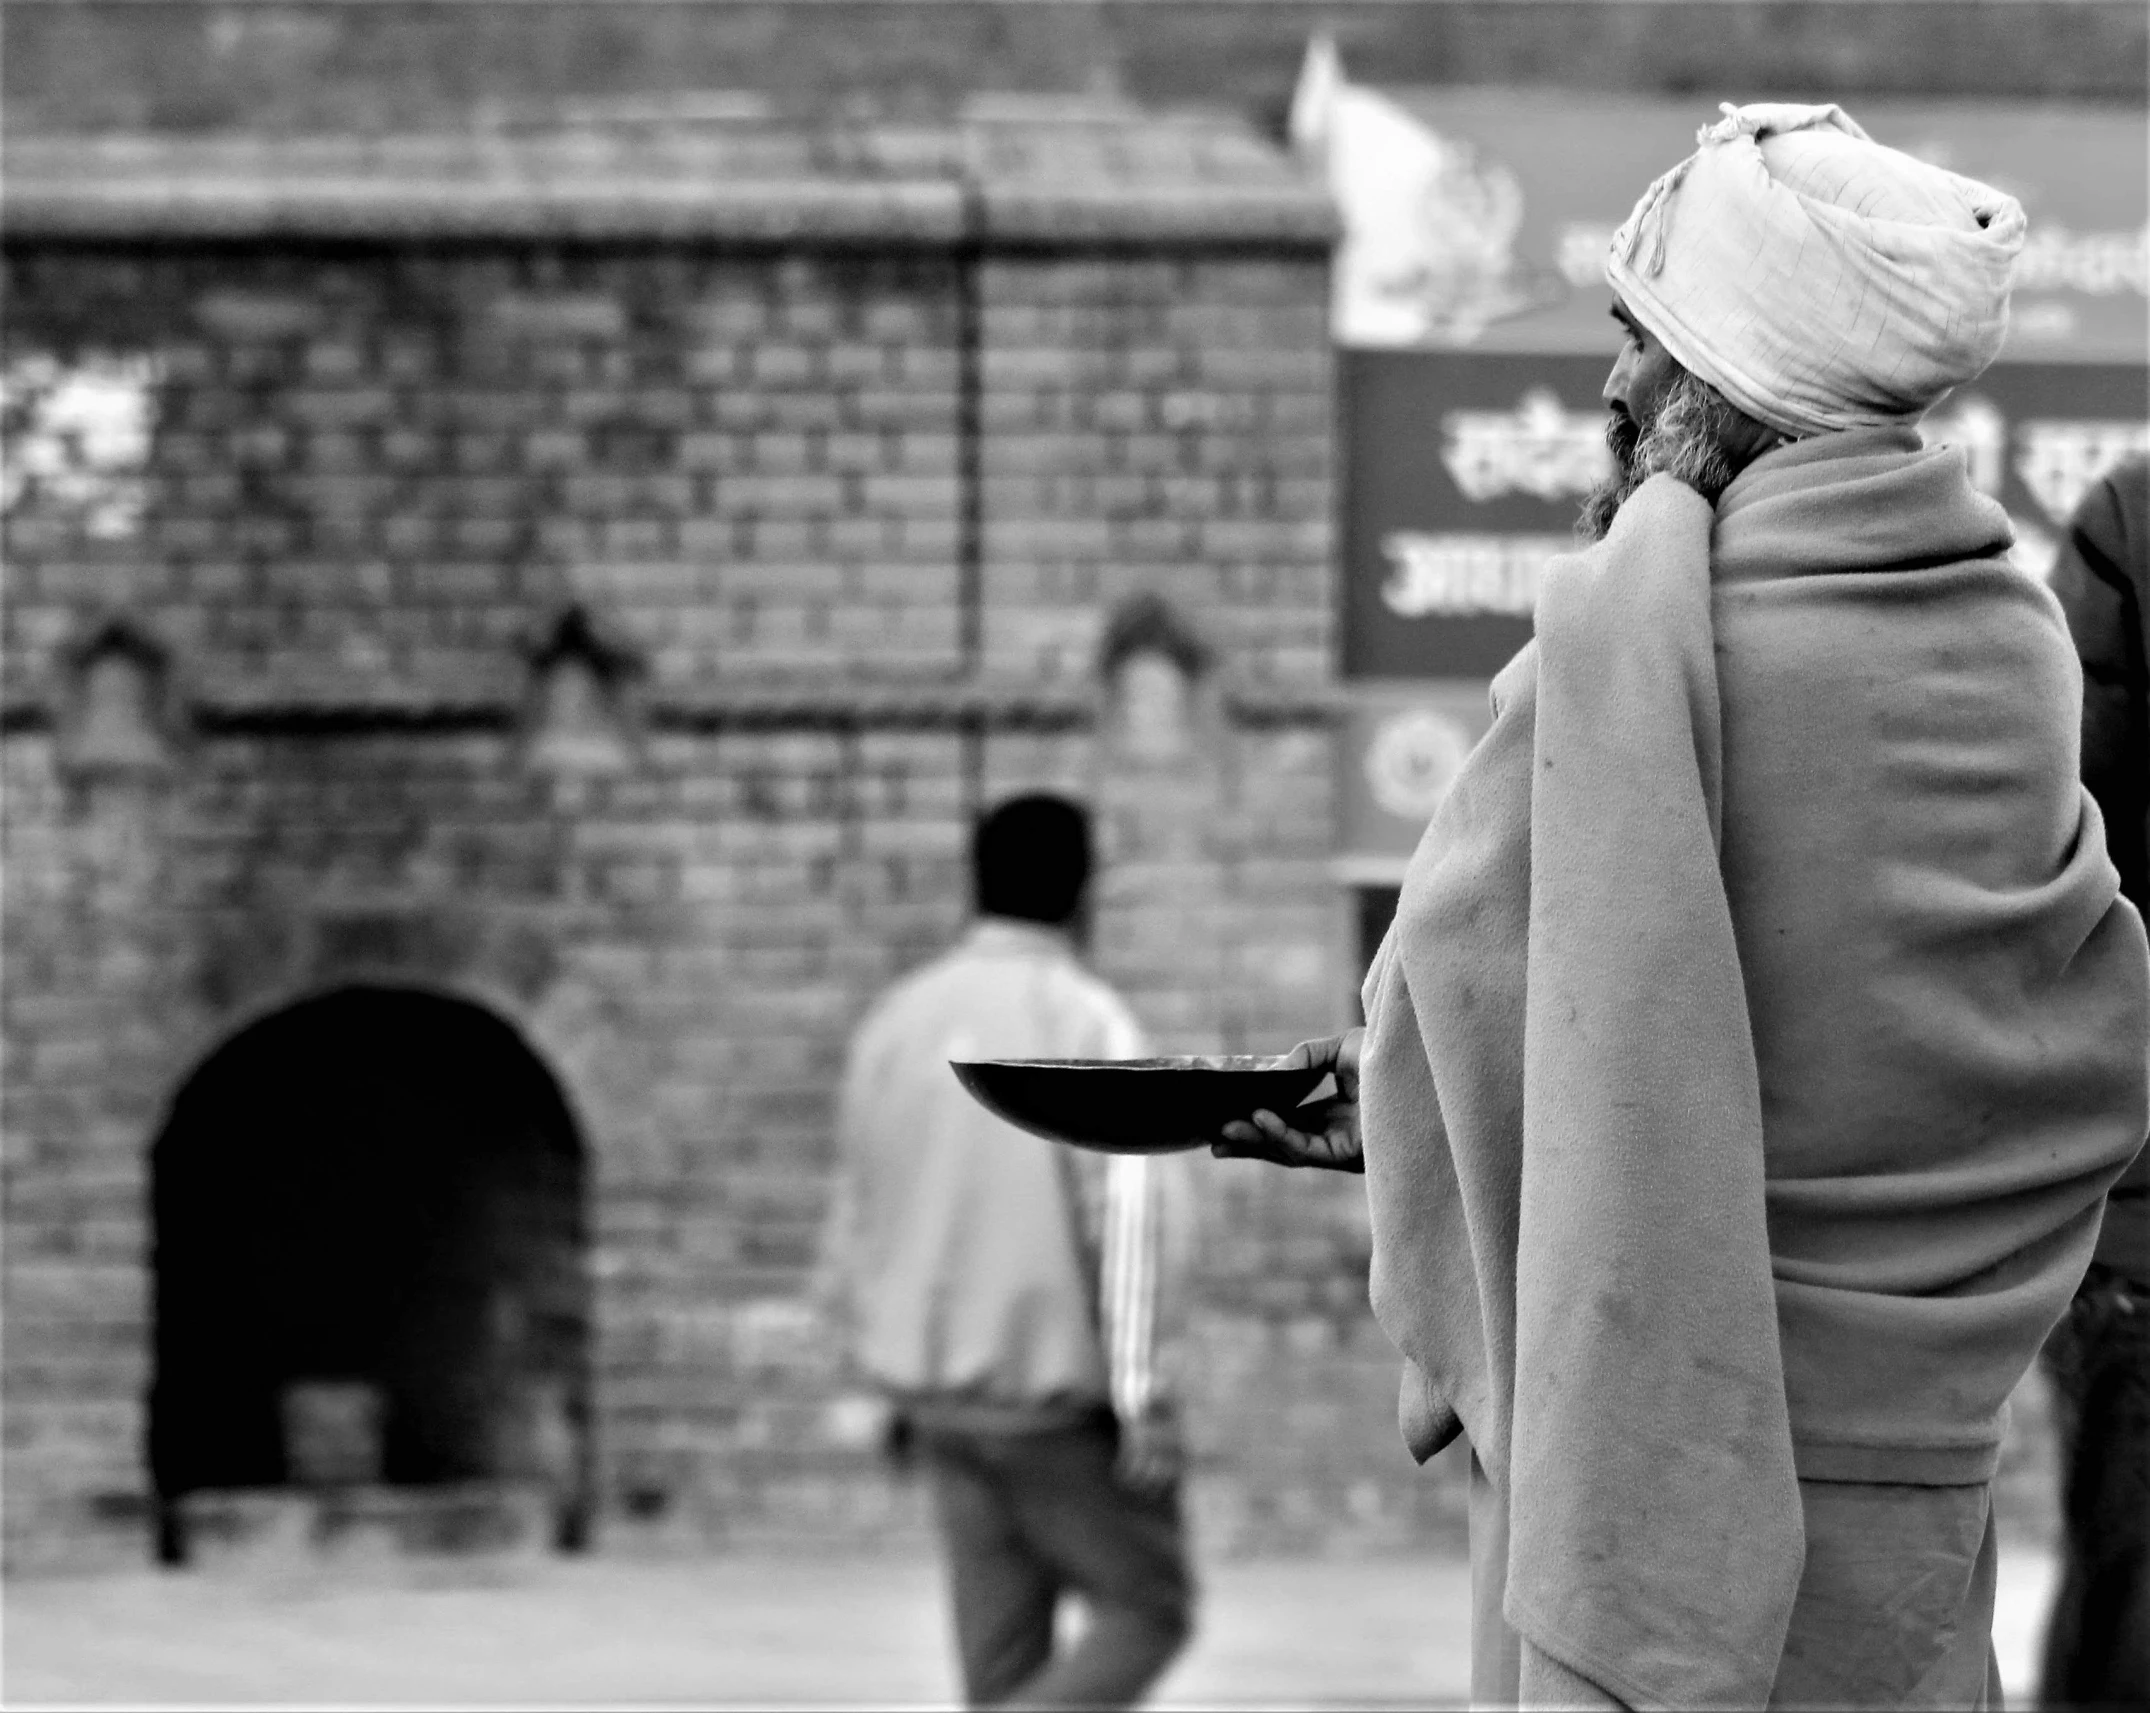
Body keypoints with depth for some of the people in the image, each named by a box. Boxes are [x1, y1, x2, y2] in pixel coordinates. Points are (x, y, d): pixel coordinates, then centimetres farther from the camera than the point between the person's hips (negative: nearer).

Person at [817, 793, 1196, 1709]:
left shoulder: (897, 1019, 5)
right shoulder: (1089, 1024, -13)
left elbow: (859, 1203, 14)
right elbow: (1135, 1215, -22)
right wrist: (1145, 1396, -24)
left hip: (939, 1386, 6)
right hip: (1063, 1394, -6)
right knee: (1146, 1614, 7)